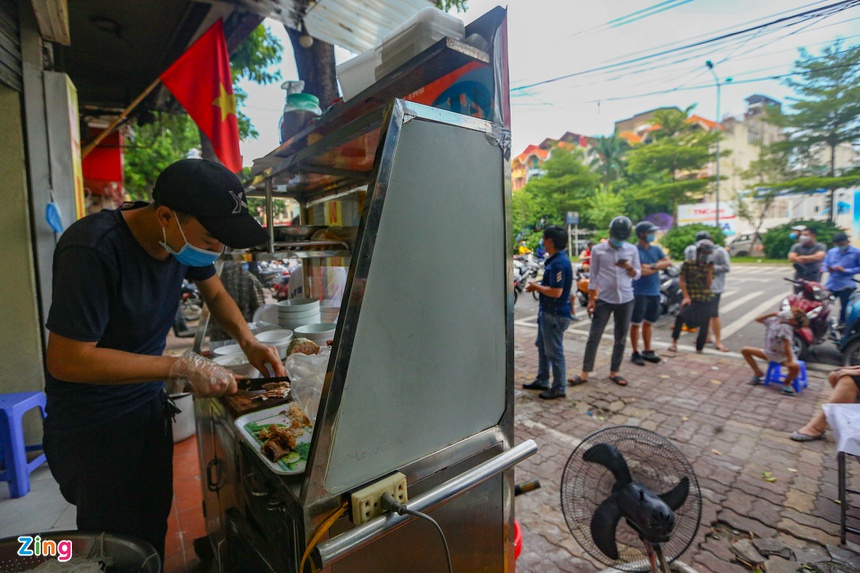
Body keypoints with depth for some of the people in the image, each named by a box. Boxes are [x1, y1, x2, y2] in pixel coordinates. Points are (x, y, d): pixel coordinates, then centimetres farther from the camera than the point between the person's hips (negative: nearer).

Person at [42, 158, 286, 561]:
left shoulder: (188, 235, -10)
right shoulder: (93, 249, -29)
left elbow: (215, 293, 6)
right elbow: (66, 360, -26)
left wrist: (248, 342, -10)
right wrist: (184, 368, -28)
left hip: (150, 405, 6)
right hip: (92, 424, -5)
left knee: (154, 528, 19)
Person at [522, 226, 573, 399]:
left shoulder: (559, 263, -23)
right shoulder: (556, 259, 10)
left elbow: (556, 291, -28)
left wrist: (536, 286, -15)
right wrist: (537, 285, 6)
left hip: (555, 314, -11)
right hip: (547, 312, 11)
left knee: (554, 352, 2)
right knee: (542, 347, 20)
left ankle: (559, 388, 17)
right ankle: (542, 380, 34)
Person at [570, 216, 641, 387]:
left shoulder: (632, 250, 2)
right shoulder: (598, 250, -4)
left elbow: (637, 275, 7)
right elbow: (593, 276, -1)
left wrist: (629, 268, -16)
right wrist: (591, 299, -4)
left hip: (626, 300, 3)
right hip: (603, 299, -2)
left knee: (621, 338, 10)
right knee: (593, 337, -1)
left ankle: (614, 372, 24)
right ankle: (585, 373, 6)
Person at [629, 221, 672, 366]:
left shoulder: (656, 249, 11)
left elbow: (668, 262, 0)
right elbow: (640, 271, -17)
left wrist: (653, 266, -14)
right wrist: (659, 267, -4)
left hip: (654, 292, 6)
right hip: (639, 293, -6)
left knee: (648, 323, 16)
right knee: (636, 324, 2)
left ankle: (647, 351, 27)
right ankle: (635, 353, 11)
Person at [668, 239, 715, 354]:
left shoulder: (709, 266, 6)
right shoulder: (688, 264, -3)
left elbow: (708, 283, -2)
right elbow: (681, 280, -4)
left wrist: (710, 270, -11)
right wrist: (686, 296, -11)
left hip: (706, 299, 4)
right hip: (691, 298, -4)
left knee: (704, 326, 5)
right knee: (681, 316, -29)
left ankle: (699, 349, 22)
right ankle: (674, 342, -14)